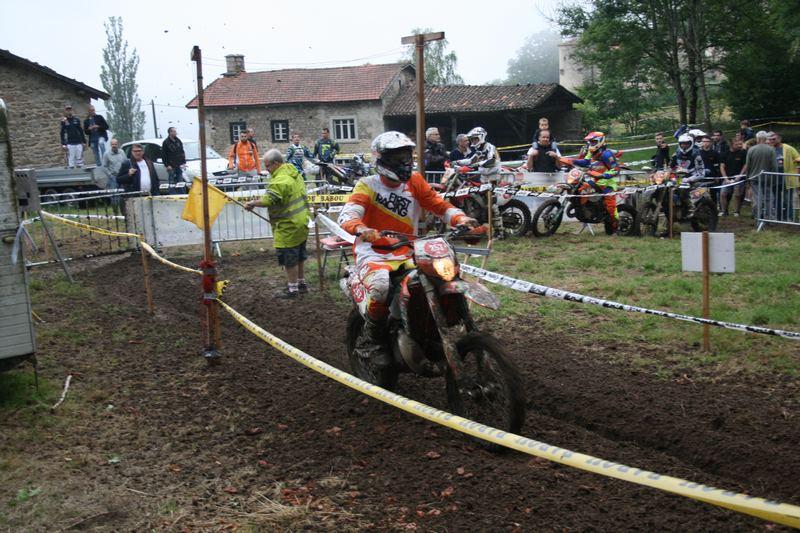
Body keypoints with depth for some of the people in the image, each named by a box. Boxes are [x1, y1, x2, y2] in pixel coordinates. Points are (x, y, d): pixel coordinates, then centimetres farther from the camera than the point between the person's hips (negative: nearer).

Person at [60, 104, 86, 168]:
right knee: (70, 160, -6)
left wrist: (84, 142, 7)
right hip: (69, 144, -2)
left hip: (79, 143, 2)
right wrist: (63, 144, -4)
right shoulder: (64, 121, 2)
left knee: (79, 160, 4)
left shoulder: (76, 119, 7)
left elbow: (81, 131, 10)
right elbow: (62, 133, 3)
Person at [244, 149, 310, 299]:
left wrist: (252, 204, -16)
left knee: (288, 258, 0)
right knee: (299, 256, 20)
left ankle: (292, 289, 7)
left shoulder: (280, 180, -23)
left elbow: (269, 200, -30)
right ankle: (301, 283, 31)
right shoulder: (294, 173, 9)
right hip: (301, 223, 10)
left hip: (288, 227, -10)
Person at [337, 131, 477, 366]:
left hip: (406, 255, 5)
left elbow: (439, 204, 4)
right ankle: (370, 340, -11)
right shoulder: (368, 185, -4)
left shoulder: (414, 182, 8)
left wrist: (460, 218, -17)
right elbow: (346, 215, -19)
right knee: (381, 287, -37)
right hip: (373, 254, -4)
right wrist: (360, 229, -42)